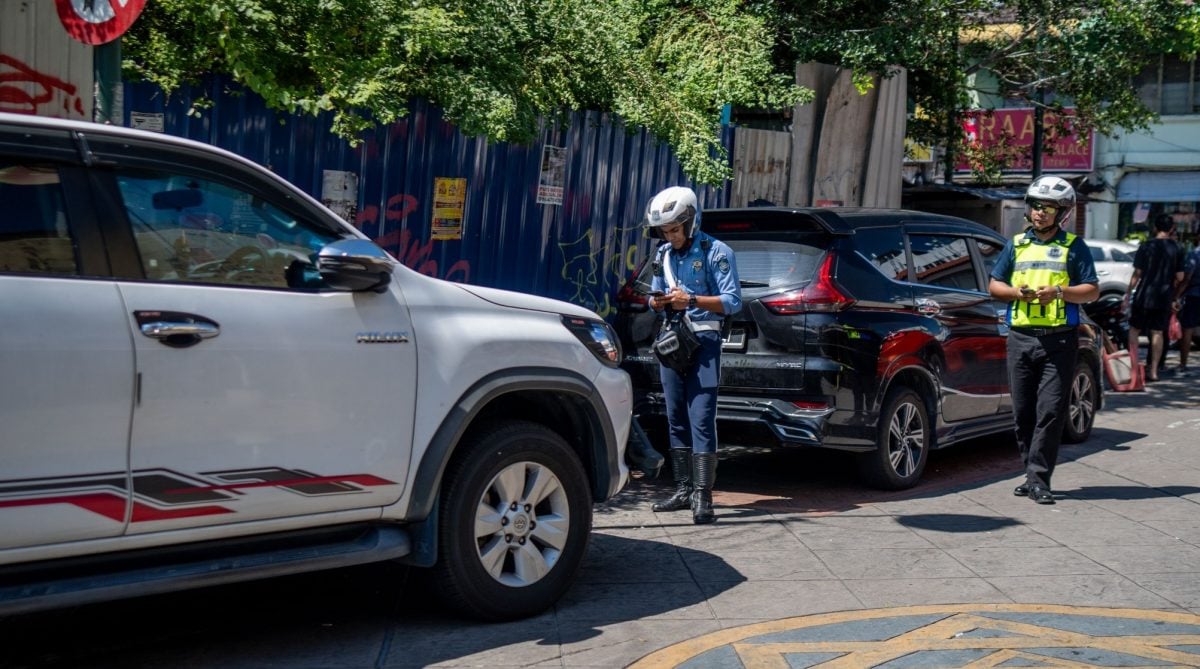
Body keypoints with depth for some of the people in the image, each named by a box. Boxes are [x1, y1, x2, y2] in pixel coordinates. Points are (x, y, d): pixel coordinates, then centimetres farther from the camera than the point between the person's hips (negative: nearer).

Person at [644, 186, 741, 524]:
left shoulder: (716, 252, -7)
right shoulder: (663, 254, 13)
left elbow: (732, 302, -11)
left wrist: (690, 300, -22)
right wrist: (657, 302, -4)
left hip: (703, 341, -7)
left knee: (701, 420, -12)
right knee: (676, 420, 10)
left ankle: (702, 497, -13)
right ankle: (683, 490, 18)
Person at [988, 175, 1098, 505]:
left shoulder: (1073, 246, 7)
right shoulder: (1016, 244, 15)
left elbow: (1092, 290, 3)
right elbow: (994, 285, 14)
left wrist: (1060, 292, -14)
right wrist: (1017, 292, -6)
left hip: (1059, 339, -3)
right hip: (1020, 338, 3)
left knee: (1050, 410, -8)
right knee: (1023, 412, 5)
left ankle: (1038, 478, -8)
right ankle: (1032, 474, 15)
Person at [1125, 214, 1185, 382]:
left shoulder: (1146, 247, -6)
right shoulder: (1177, 249, 0)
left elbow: (1137, 274, -6)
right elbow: (1180, 277, 1)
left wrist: (1128, 294, 2)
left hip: (1144, 296, -2)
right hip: (1164, 298, 2)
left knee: (1134, 330, 8)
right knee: (1157, 333, 7)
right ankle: (1153, 371, 6)